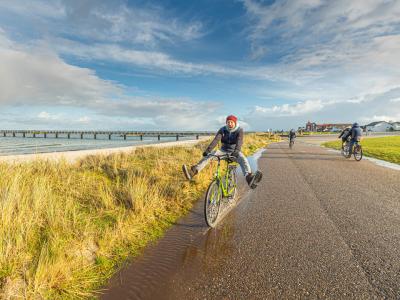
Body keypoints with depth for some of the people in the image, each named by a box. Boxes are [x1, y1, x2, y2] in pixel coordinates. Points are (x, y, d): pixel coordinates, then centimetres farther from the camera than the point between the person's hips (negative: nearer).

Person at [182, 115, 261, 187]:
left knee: (243, 159, -34)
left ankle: (249, 178, -57)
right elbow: (216, 140, -20)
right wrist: (208, 150, -35)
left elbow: (239, 141, -29)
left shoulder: (239, 130, -12)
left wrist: (236, 151, -49)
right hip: (224, 150, 2)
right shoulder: (222, 130, -7)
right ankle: (193, 171, -35)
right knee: (209, 155, -21)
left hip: (234, 152, -2)